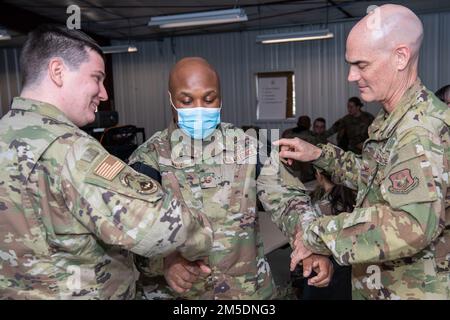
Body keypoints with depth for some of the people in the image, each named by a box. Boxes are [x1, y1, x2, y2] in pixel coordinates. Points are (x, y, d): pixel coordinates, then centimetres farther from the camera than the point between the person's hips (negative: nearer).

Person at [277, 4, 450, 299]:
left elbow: (410, 226, -36)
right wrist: (320, 155, 5)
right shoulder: (394, 120, 6)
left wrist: (316, 233, -27)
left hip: (412, 290, -8)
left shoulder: (423, 130, -25)